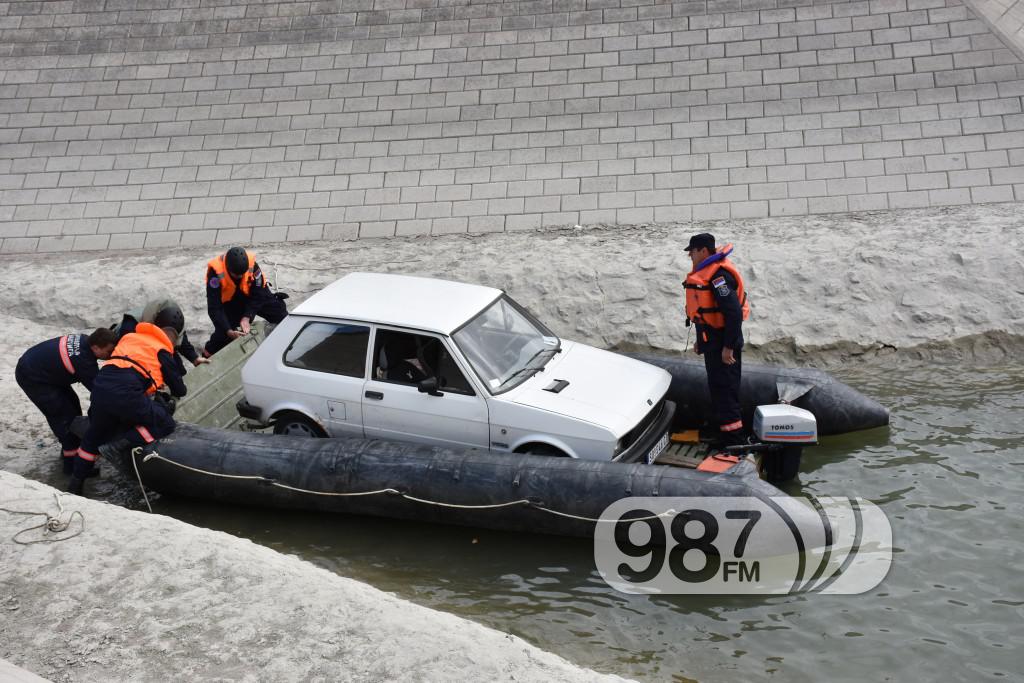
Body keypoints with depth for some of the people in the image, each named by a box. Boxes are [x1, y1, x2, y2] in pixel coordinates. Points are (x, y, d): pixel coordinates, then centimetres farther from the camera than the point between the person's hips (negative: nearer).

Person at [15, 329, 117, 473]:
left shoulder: (84, 340, -9)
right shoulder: (83, 362, -34)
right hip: (31, 378, -9)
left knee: (72, 404, 14)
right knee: (64, 415, -9)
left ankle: (69, 450, 27)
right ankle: (72, 463, -1)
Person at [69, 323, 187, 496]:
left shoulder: (129, 337, 29)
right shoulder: (163, 351, 13)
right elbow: (179, 390, 17)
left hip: (100, 384, 6)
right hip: (127, 394, -6)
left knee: (94, 435, 27)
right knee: (166, 424, 6)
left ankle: (75, 483, 30)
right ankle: (119, 445, -7)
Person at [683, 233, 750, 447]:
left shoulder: (719, 275, -21)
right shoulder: (705, 272, 12)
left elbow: (734, 312, -26)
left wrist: (728, 347, -24)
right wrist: (701, 340, 24)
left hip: (723, 342, -10)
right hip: (712, 341, 10)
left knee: (725, 388, -7)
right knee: (717, 386, 17)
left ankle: (733, 437, -2)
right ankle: (722, 430, 28)